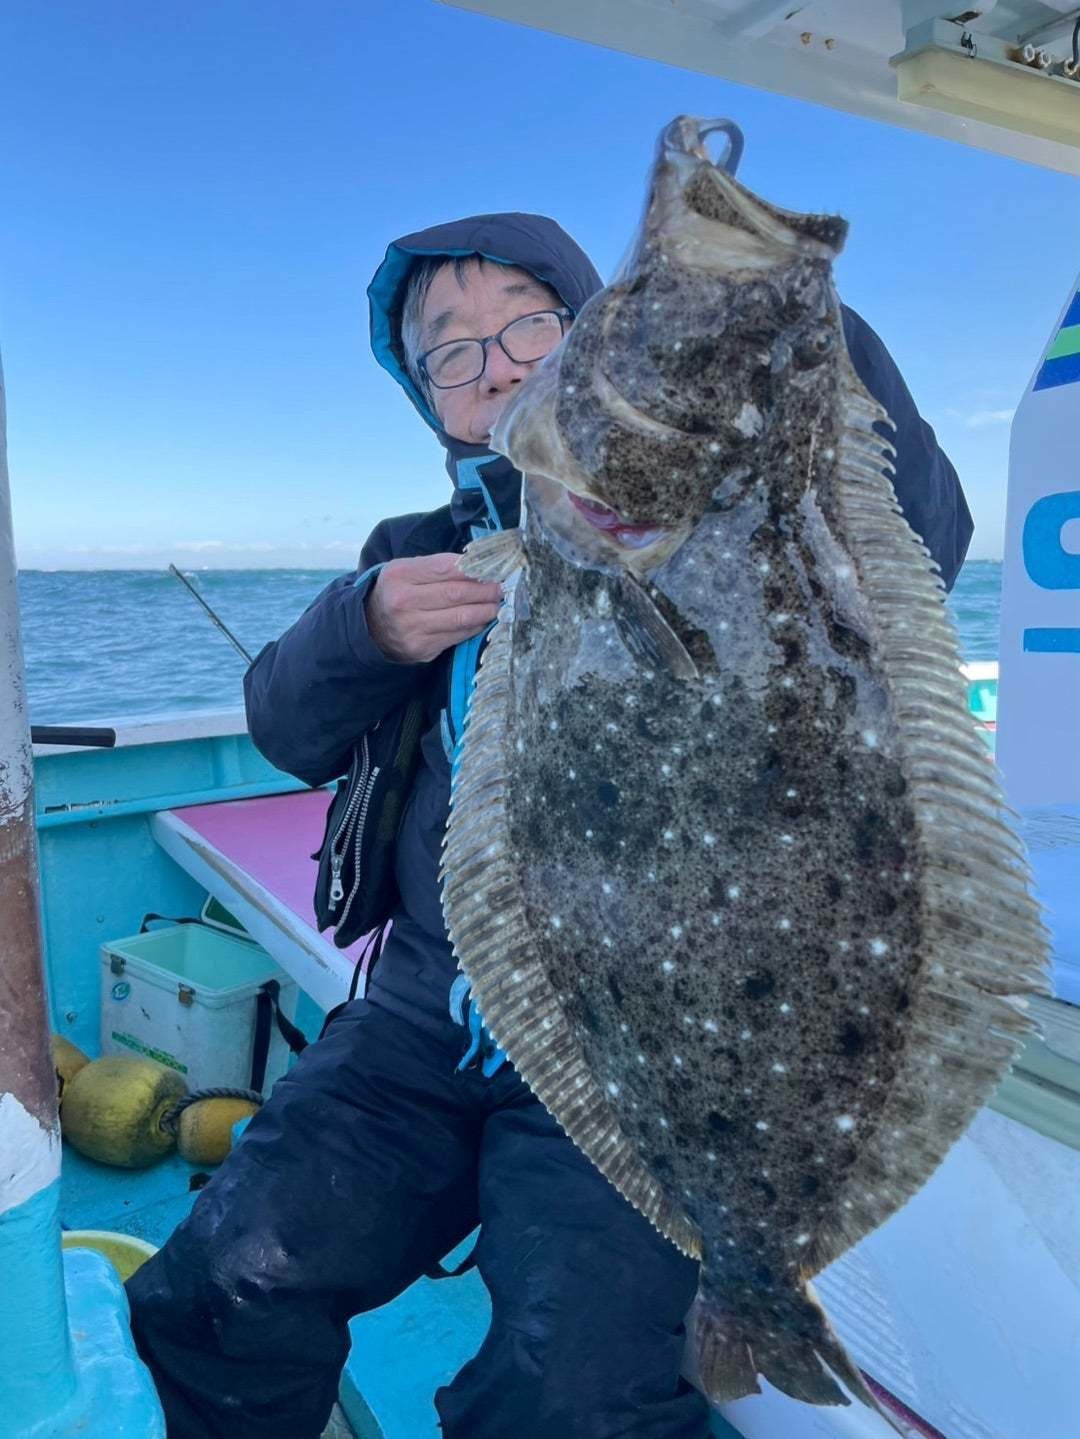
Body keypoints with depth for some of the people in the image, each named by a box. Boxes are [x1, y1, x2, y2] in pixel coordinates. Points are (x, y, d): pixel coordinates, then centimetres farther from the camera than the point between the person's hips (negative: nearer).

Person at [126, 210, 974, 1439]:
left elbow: (917, 540, -15)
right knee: (223, 1296, -11)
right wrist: (364, 628, -14)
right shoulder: (421, 553, 14)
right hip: (428, 1008, 4)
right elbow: (290, 734, 6)